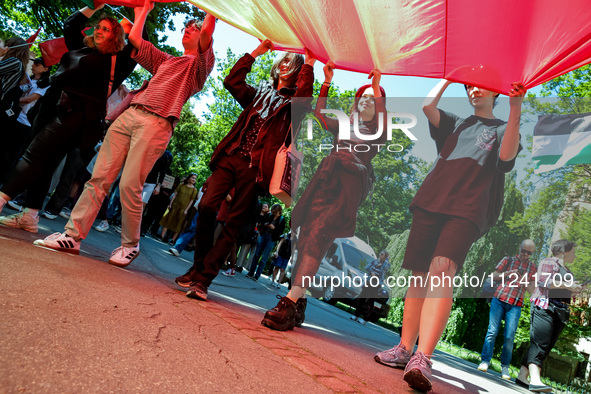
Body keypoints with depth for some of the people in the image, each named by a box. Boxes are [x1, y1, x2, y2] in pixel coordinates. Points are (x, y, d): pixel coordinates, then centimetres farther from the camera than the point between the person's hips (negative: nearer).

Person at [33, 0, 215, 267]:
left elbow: (207, 31, -4)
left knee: (129, 185, -14)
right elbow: (134, 39, 32)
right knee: (99, 177, -2)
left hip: (157, 123, -6)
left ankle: (130, 245, 2)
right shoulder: (165, 61, 31)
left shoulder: (199, 64, 12)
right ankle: (73, 235, 1)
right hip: (130, 114, 7)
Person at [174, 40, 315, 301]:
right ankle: (198, 267, 7)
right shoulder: (260, 93, 24)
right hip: (231, 156, 4)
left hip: (255, 168, -4)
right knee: (207, 206, -10)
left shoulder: (292, 102, 11)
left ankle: (202, 279, -2)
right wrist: (255, 53, 17)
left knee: (233, 223, -6)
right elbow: (232, 81, 14)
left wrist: (309, 64, -4)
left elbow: (304, 96, -11)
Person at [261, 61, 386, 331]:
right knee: (307, 231, -10)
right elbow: (320, 114, 18)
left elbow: (382, 123, -5)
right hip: (326, 179, 5)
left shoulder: (377, 131, 17)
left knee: (318, 233, -24)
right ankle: (298, 306, -7)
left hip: (350, 185, -4)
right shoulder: (343, 125, 30)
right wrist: (327, 82, 13)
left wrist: (377, 86, -8)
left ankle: (291, 299, -31)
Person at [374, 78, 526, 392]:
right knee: (419, 274, 0)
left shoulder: (502, 129, 21)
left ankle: (422, 360, -34)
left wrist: (515, 109, -12)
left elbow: (507, 154, -3)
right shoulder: (455, 124, 28)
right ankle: (405, 349, 9)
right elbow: (427, 105, 10)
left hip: (467, 209, -3)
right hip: (431, 200, 4)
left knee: (442, 268, -26)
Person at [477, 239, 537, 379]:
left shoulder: (533, 268, 13)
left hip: (515, 305, 1)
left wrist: (523, 279, -10)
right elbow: (493, 277, 8)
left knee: (509, 336, -5)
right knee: (492, 331, -6)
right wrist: (507, 273, -9)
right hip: (499, 300, -1)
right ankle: (485, 360, 0)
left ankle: (505, 367, 5)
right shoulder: (508, 260, 10)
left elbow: (531, 290, 8)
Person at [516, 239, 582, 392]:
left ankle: (522, 376, 4)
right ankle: (535, 380, -26)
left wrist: (575, 290, 14)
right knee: (540, 344, -18)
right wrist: (567, 285, -12)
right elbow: (543, 281, -15)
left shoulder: (566, 270, 28)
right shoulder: (548, 262, 1)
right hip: (545, 307, -9)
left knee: (546, 347, 2)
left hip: (561, 311, 9)